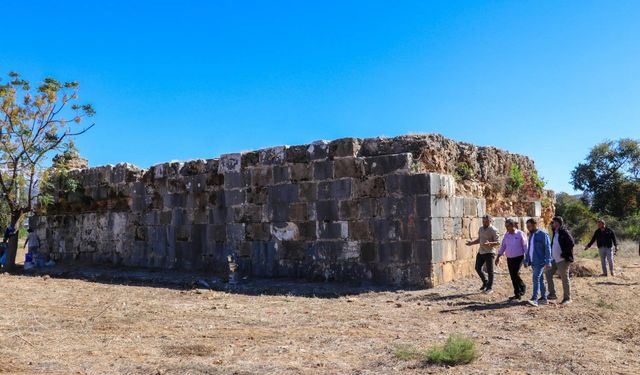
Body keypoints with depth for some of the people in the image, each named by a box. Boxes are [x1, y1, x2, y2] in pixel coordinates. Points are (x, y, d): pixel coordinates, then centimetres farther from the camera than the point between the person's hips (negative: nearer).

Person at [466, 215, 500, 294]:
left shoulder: (493, 230, -12)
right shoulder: (481, 229, 10)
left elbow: (498, 242, -15)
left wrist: (489, 244, -31)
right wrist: (471, 243, 5)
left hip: (489, 252, -7)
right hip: (481, 252, 7)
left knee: (489, 270, -1)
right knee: (477, 267, 10)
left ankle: (489, 287, 11)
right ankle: (485, 282, 29)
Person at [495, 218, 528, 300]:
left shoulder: (520, 234, -7)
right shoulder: (506, 235, 8)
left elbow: (525, 247, -6)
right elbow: (503, 246, 13)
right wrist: (498, 257, 10)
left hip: (519, 258, -6)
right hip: (509, 258, 6)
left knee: (515, 274, -16)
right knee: (512, 276, 6)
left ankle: (523, 288, 9)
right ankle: (517, 294, 15)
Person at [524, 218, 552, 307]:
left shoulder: (543, 235, -10)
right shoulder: (531, 235, 14)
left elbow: (547, 249, -13)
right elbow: (529, 249, 20)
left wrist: (548, 262, -17)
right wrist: (526, 260, 18)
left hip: (540, 262, -8)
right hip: (533, 262, 8)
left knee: (536, 279, -16)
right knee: (540, 280, 13)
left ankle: (534, 299, -21)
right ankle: (544, 298, 22)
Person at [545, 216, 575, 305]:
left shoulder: (565, 233, -13)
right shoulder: (555, 232, 14)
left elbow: (571, 244, -22)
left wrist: (564, 254, -22)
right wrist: (551, 253, 12)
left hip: (563, 260, -9)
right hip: (555, 259, 9)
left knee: (565, 279, 0)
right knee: (548, 275, 10)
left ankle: (567, 298, 10)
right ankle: (552, 294, 20)